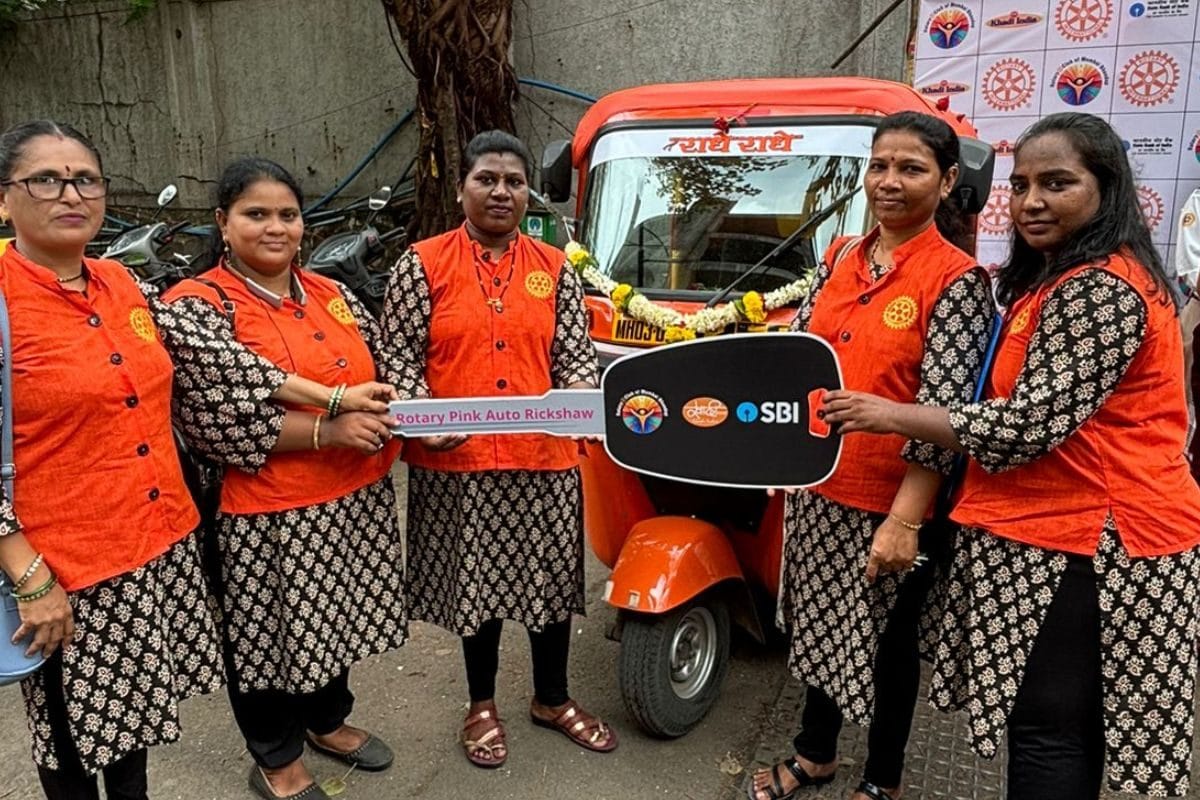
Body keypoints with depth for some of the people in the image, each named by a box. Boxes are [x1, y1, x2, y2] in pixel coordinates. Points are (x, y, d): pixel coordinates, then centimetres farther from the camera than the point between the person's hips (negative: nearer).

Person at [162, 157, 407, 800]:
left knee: (334, 619, 21)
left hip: (354, 500, 6)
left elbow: (381, 372, 17)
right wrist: (329, 428, -24)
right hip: (266, 515, -6)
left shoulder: (332, 295, 8)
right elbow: (214, 421, -20)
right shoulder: (198, 306, -11)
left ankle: (328, 719, 45)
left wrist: (389, 409, -6)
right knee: (270, 631, 11)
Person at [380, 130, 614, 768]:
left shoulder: (555, 268, 7)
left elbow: (577, 351, 6)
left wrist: (577, 398, -14)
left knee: (553, 573, 13)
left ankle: (552, 698, 38)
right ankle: (482, 704, 35)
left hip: (544, 455, 3)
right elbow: (400, 354, -3)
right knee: (477, 577, 12)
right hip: (456, 460, -2)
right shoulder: (422, 264, -1)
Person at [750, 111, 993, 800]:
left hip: (893, 501, -5)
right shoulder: (841, 257, 5)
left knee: (887, 639, 13)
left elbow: (943, 412, -18)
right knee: (823, 623, 21)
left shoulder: (958, 279, -13)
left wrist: (906, 520, -22)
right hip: (821, 486, 6)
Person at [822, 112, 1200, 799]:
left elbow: (1029, 426, -22)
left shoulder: (1098, 290, -19)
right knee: (1070, 728, 19)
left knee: (1046, 729, -1)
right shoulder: (1062, 278, 16)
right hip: (1080, 534, 11)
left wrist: (892, 416, -14)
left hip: (1086, 543, -10)